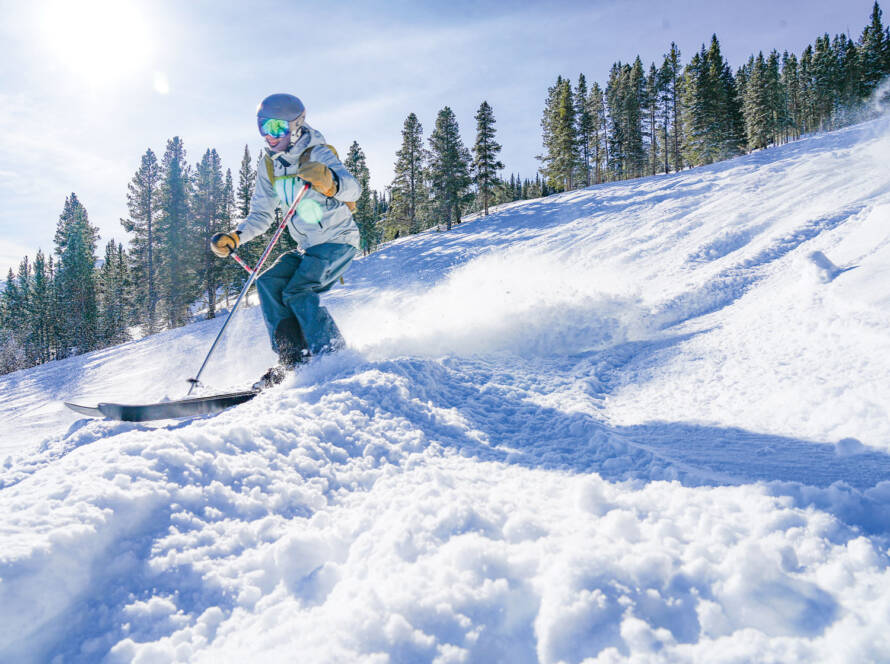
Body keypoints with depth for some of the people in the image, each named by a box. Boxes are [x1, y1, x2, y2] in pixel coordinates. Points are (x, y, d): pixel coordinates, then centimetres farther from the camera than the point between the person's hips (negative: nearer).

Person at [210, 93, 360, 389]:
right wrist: (234, 237, -5)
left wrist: (330, 182, -52)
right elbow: (261, 215, 12)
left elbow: (352, 187, -30)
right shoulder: (268, 166, 6)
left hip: (339, 241, -7)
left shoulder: (318, 154, -14)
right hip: (308, 248, 7)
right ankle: (292, 359, -8)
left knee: (297, 292, -24)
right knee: (269, 282, -11)